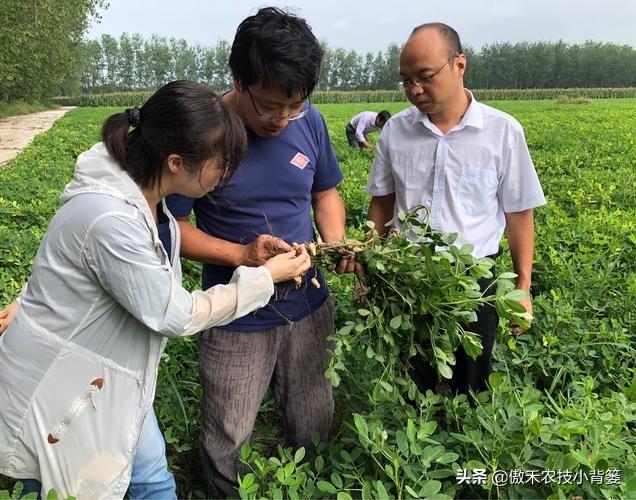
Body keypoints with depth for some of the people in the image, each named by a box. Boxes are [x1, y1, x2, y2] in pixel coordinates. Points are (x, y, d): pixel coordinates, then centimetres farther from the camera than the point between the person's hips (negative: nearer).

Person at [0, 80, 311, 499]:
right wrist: (266, 277, -18)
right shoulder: (111, 220, -35)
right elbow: (176, 316, -26)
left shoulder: (141, 191, -7)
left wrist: (35, 303, 11)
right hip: (57, 388, -8)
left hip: (105, 373, 8)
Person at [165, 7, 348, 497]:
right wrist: (242, 254, -25)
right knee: (229, 445, 14)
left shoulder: (309, 122, -5)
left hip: (309, 308, 4)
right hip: (237, 321, -3)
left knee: (314, 429, 20)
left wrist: (336, 242, -11)